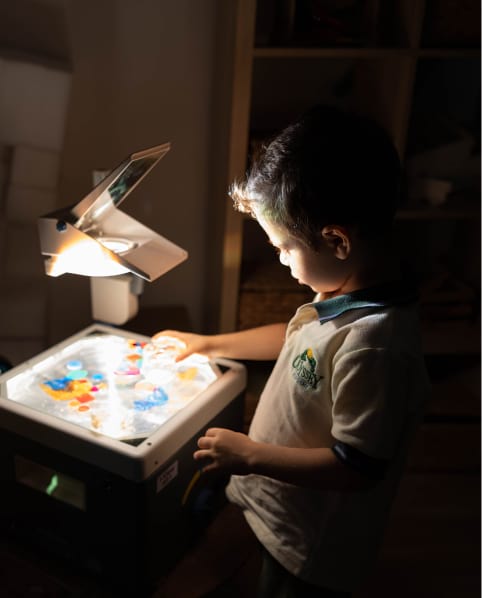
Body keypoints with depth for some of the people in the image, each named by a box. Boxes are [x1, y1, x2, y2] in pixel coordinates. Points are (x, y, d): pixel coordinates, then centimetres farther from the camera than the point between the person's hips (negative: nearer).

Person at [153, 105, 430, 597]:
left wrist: (250, 454, -23)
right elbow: (297, 337, 10)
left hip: (310, 552, -8)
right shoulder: (347, 297, -8)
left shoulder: (374, 345, -36)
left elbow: (356, 467, -30)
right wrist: (209, 344, 11)